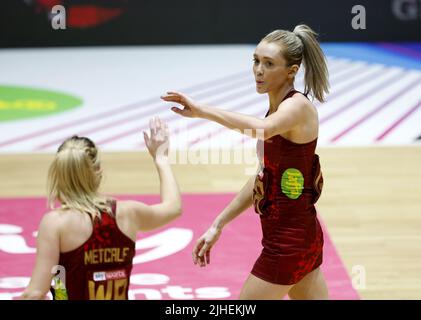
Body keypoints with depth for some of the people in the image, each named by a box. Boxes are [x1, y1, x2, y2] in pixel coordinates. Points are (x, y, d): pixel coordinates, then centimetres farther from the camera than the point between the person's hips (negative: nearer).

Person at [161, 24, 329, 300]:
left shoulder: (298, 106, -16)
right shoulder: (278, 108, 11)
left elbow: (261, 129, -40)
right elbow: (262, 178, 16)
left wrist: (202, 110, -39)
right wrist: (218, 225, 14)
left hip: (288, 240, -9)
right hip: (301, 235, 9)